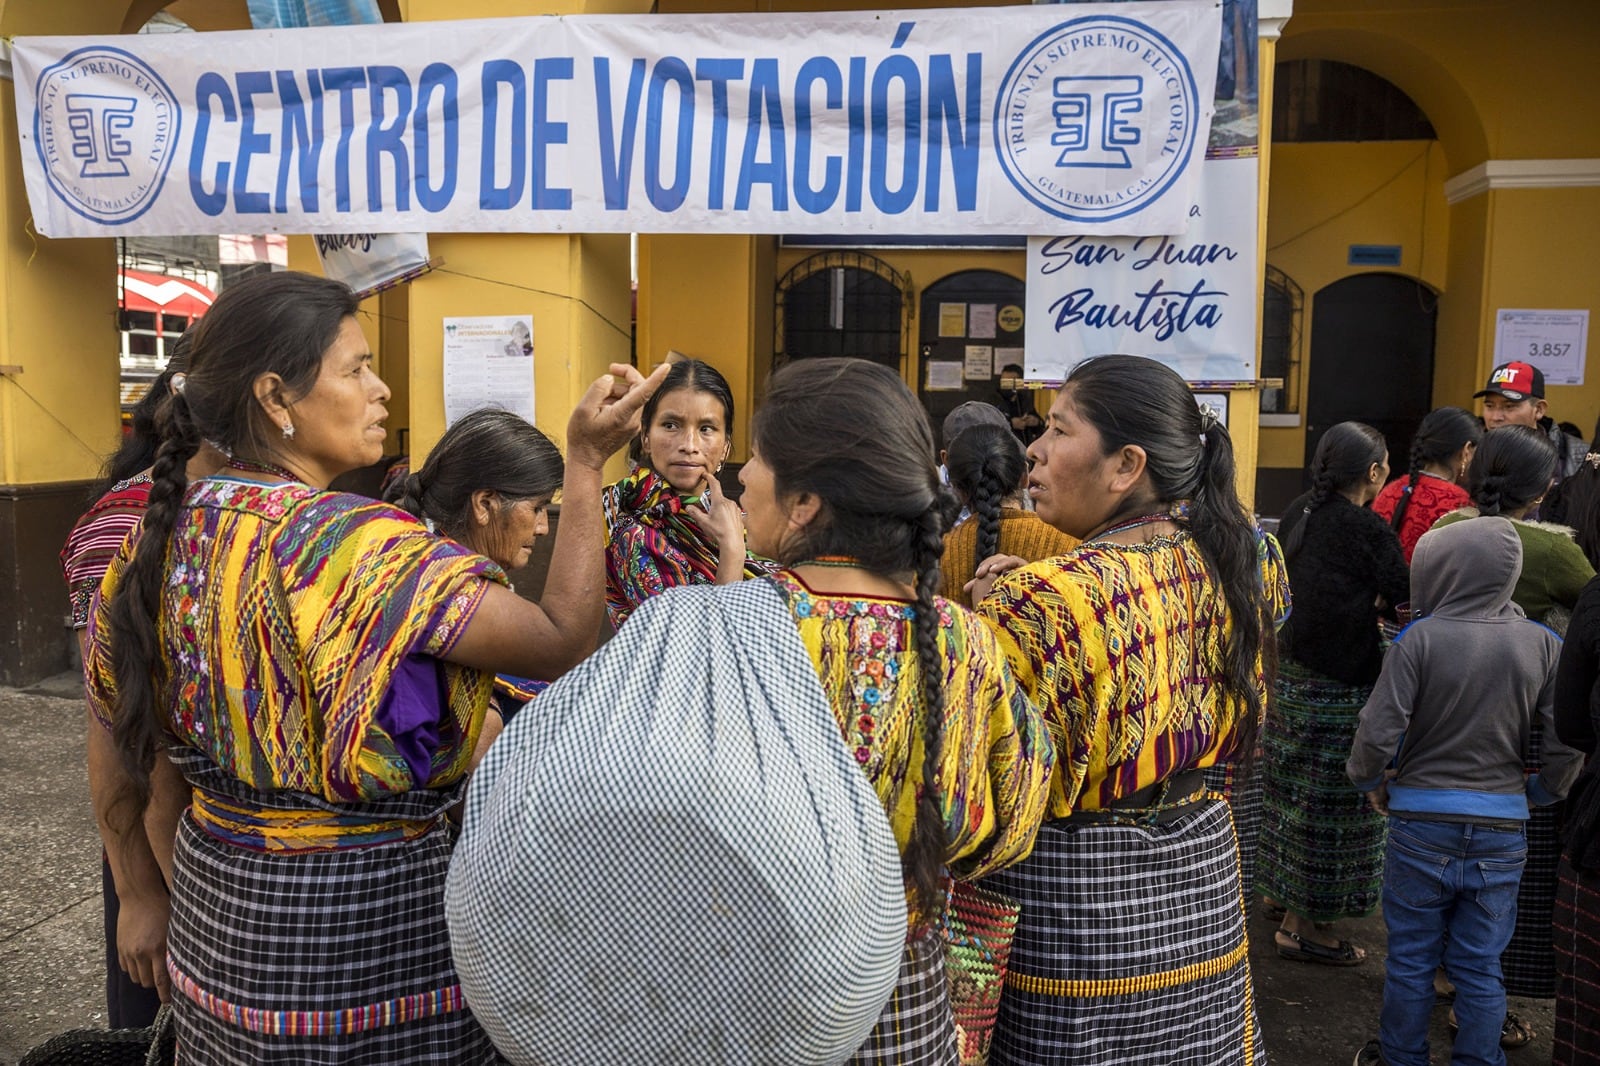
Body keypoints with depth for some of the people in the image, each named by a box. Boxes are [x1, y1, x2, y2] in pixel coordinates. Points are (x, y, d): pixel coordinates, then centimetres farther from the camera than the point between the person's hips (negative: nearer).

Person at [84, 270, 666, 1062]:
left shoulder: (166, 534, -1)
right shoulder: (356, 547, -26)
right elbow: (561, 640, -28)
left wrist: (166, 893, 22)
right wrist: (586, 462, -23)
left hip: (215, 900, 8)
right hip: (364, 918, -7)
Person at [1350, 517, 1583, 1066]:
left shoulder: (1420, 637, -14)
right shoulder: (1542, 644, -4)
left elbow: (1378, 732, -18)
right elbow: (1571, 742, -4)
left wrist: (1370, 781, 2)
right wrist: (1541, 792, 14)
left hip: (1421, 821, -2)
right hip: (1503, 826, 3)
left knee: (1411, 960, 14)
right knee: (1480, 967, 15)